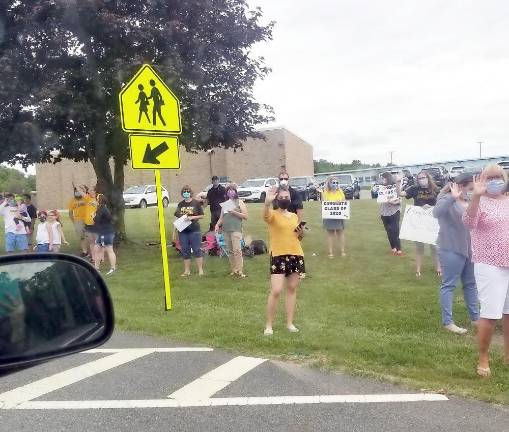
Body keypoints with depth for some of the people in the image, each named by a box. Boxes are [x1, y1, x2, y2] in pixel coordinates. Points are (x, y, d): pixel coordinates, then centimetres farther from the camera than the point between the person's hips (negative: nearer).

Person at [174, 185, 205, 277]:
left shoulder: (196, 203, -1)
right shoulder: (180, 204, 10)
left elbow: (201, 215, 2)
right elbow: (177, 216, 13)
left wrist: (192, 217, -14)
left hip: (194, 230, -4)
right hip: (182, 231, 4)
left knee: (197, 250, -1)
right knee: (185, 251, 8)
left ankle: (200, 270, 7)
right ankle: (187, 271, 17)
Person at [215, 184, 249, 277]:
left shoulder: (239, 202, 7)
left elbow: (245, 216, 0)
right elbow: (221, 217, 18)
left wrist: (234, 212, -10)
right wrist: (217, 224, 0)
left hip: (236, 229, -5)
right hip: (226, 230, 5)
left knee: (237, 250, -15)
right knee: (230, 251, 6)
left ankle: (240, 271, -13)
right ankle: (233, 270, 13)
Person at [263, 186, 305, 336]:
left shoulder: (294, 216, 13)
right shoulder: (273, 215, -5)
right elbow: (266, 215, -32)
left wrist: (301, 232, 0)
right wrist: (267, 202, -52)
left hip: (296, 255, 6)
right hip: (278, 256, -6)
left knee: (292, 289, 11)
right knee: (276, 291, -10)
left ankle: (290, 323, 21)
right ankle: (269, 325, 4)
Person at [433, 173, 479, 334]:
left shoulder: (469, 200, 8)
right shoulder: (446, 199, -15)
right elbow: (436, 213, -36)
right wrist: (453, 198, -41)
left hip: (468, 248, 8)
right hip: (451, 249, -8)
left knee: (470, 284, 17)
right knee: (449, 285, 0)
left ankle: (475, 317, 30)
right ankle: (447, 322, 7)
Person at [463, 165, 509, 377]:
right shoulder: (480, 202, -8)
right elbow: (469, 222, -29)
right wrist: (476, 196, -41)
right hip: (490, 266, -6)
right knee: (490, 314, -5)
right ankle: (483, 360, 11)